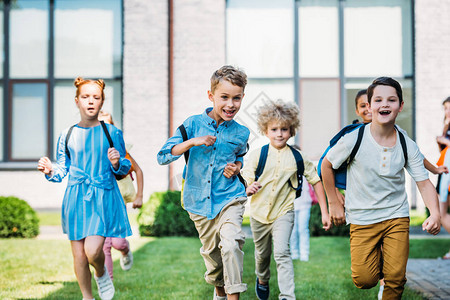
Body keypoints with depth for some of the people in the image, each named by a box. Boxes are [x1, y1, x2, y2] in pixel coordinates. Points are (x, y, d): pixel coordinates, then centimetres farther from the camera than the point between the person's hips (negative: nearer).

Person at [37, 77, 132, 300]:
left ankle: (101, 274, 18)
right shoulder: (67, 136, 6)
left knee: (93, 251, -17)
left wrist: (117, 163, -14)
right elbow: (62, 171, 12)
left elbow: (125, 168, 8)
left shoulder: (112, 133, 2)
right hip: (76, 198, 2)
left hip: (104, 198, -2)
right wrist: (49, 171, -9)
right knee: (79, 256, 5)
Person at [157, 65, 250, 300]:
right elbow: (163, 156, -11)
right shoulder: (194, 124, -8)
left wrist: (236, 168, -2)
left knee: (231, 243, -24)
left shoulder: (241, 133, -3)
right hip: (199, 201, 1)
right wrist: (192, 142, -23)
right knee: (211, 250, 16)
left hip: (229, 198, -1)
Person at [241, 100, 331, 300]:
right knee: (262, 254, 20)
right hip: (259, 213, 2)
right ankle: (262, 280, 50)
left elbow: (316, 180, 2)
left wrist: (324, 212, -1)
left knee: (282, 252, -20)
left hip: (283, 212, -2)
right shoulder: (257, 155, -7)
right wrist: (248, 189, -30)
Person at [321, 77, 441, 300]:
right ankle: (374, 261, 27)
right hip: (362, 219, -2)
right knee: (364, 280, -6)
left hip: (397, 216, 2)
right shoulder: (354, 140, -15)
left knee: (395, 279, -3)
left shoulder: (408, 146, -7)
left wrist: (435, 214, -21)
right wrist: (334, 203, 2)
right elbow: (326, 165, 0)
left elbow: (424, 182, -3)